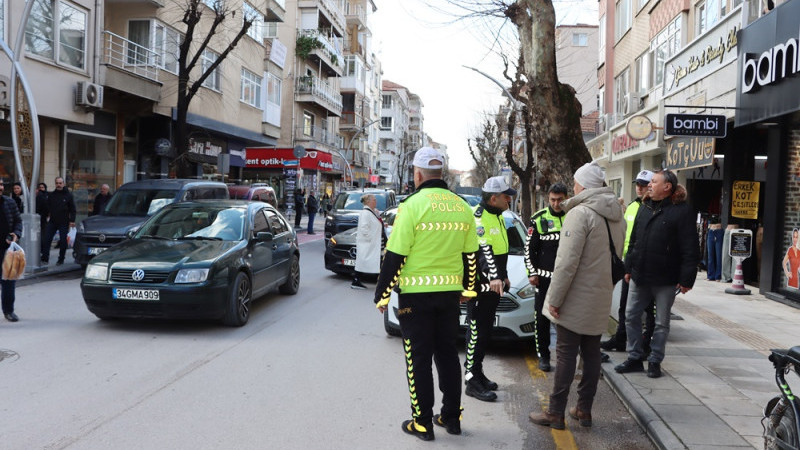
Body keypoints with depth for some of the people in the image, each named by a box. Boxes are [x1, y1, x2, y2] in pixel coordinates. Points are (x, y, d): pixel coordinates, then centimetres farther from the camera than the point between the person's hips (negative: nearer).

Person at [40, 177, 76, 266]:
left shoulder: (68, 195, 0)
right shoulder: (51, 195, 8)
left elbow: (72, 209, 0)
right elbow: (47, 207, 13)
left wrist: (72, 220, -7)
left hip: (64, 223, -3)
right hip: (52, 222, 3)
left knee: (63, 241, 2)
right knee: (46, 240, -3)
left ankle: (61, 259, 15)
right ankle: (45, 258, 3)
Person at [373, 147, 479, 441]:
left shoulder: (413, 205, -12)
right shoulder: (462, 207, 5)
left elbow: (394, 256, -13)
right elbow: (470, 254, 12)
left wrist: (382, 295, -5)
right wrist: (468, 288, 25)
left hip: (417, 294, -5)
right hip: (450, 293, 5)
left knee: (419, 358, 5)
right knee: (447, 354, 16)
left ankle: (422, 423, 12)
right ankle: (452, 417, 24)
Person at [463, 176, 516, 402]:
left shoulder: (497, 216, 16)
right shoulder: (477, 217, -16)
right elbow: (482, 249, -30)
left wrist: (503, 275, 27)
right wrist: (493, 276, -40)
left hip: (494, 285, 10)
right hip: (479, 284, -10)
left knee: (486, 331, 16)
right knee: (477, 332, -6)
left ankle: (477, 373, 27)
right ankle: (472, 381, 1)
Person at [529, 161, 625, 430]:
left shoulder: (580, 213, -17)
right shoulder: (616, 216, 9)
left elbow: (568, 261, -21)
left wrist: (555, 299, -17)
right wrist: (605, 288, 18)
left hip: (575, 300, -7)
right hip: (600, 301, 7)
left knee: (566, 355, -1)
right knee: (591, 354, 13)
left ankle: (555, 413, 7)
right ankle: (584, 410, 21)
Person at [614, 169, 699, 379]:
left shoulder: (681, 210, -10)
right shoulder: (645, 207, 10)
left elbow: (690, 249, -13)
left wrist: (686, 279, -16)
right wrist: (629, 267, 13)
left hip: (665, 279, -6)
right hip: (640, 275, 6)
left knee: (662, 322, 8)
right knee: (631, 316, 9)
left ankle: (655, 361, 20)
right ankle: (635, 358, 21)